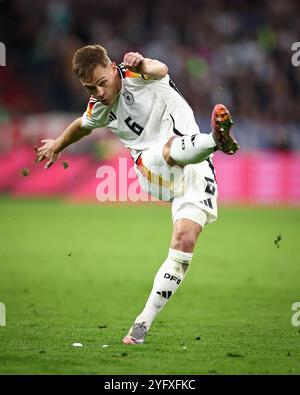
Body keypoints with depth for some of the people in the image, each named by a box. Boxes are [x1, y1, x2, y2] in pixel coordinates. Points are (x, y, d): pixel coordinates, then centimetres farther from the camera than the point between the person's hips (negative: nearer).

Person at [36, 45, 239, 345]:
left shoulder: (135, 75, -7)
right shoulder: (99, 108, 11)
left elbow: (160, 70, -32)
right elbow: (82, 126, 36)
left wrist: (145, 65, -57)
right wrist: (57, 145, 55)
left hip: (194, 167, -3)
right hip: (153, 173, 3)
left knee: (184, 242, -17)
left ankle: (144, 322, -10)